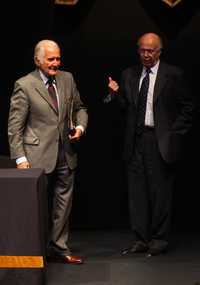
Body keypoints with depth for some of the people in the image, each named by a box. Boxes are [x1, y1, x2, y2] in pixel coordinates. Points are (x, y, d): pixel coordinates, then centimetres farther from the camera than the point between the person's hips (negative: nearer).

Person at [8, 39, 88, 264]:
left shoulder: (67, 79, 8)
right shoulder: (24, 85, -8)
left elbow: (79, 108, 21)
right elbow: (14, 126, -7)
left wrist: (80, 126, 0)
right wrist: (20, 157, -13)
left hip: (66, 155, 5)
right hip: (39, 156, -5)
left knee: (63, 204, 11)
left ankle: (59, 248, 24)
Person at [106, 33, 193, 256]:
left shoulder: (173, 75, 0)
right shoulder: (128, 75, 11)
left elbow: (187, 108, 2)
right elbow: (125, 108, 8)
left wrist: (175, 134, -6)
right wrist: (116, 94, -10)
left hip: (161, 141, -4)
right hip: (135, 141, 4)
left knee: (161, 191, 1)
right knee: (137, 191, 6)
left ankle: (159, 239, 13)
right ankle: (140, 239, 15)